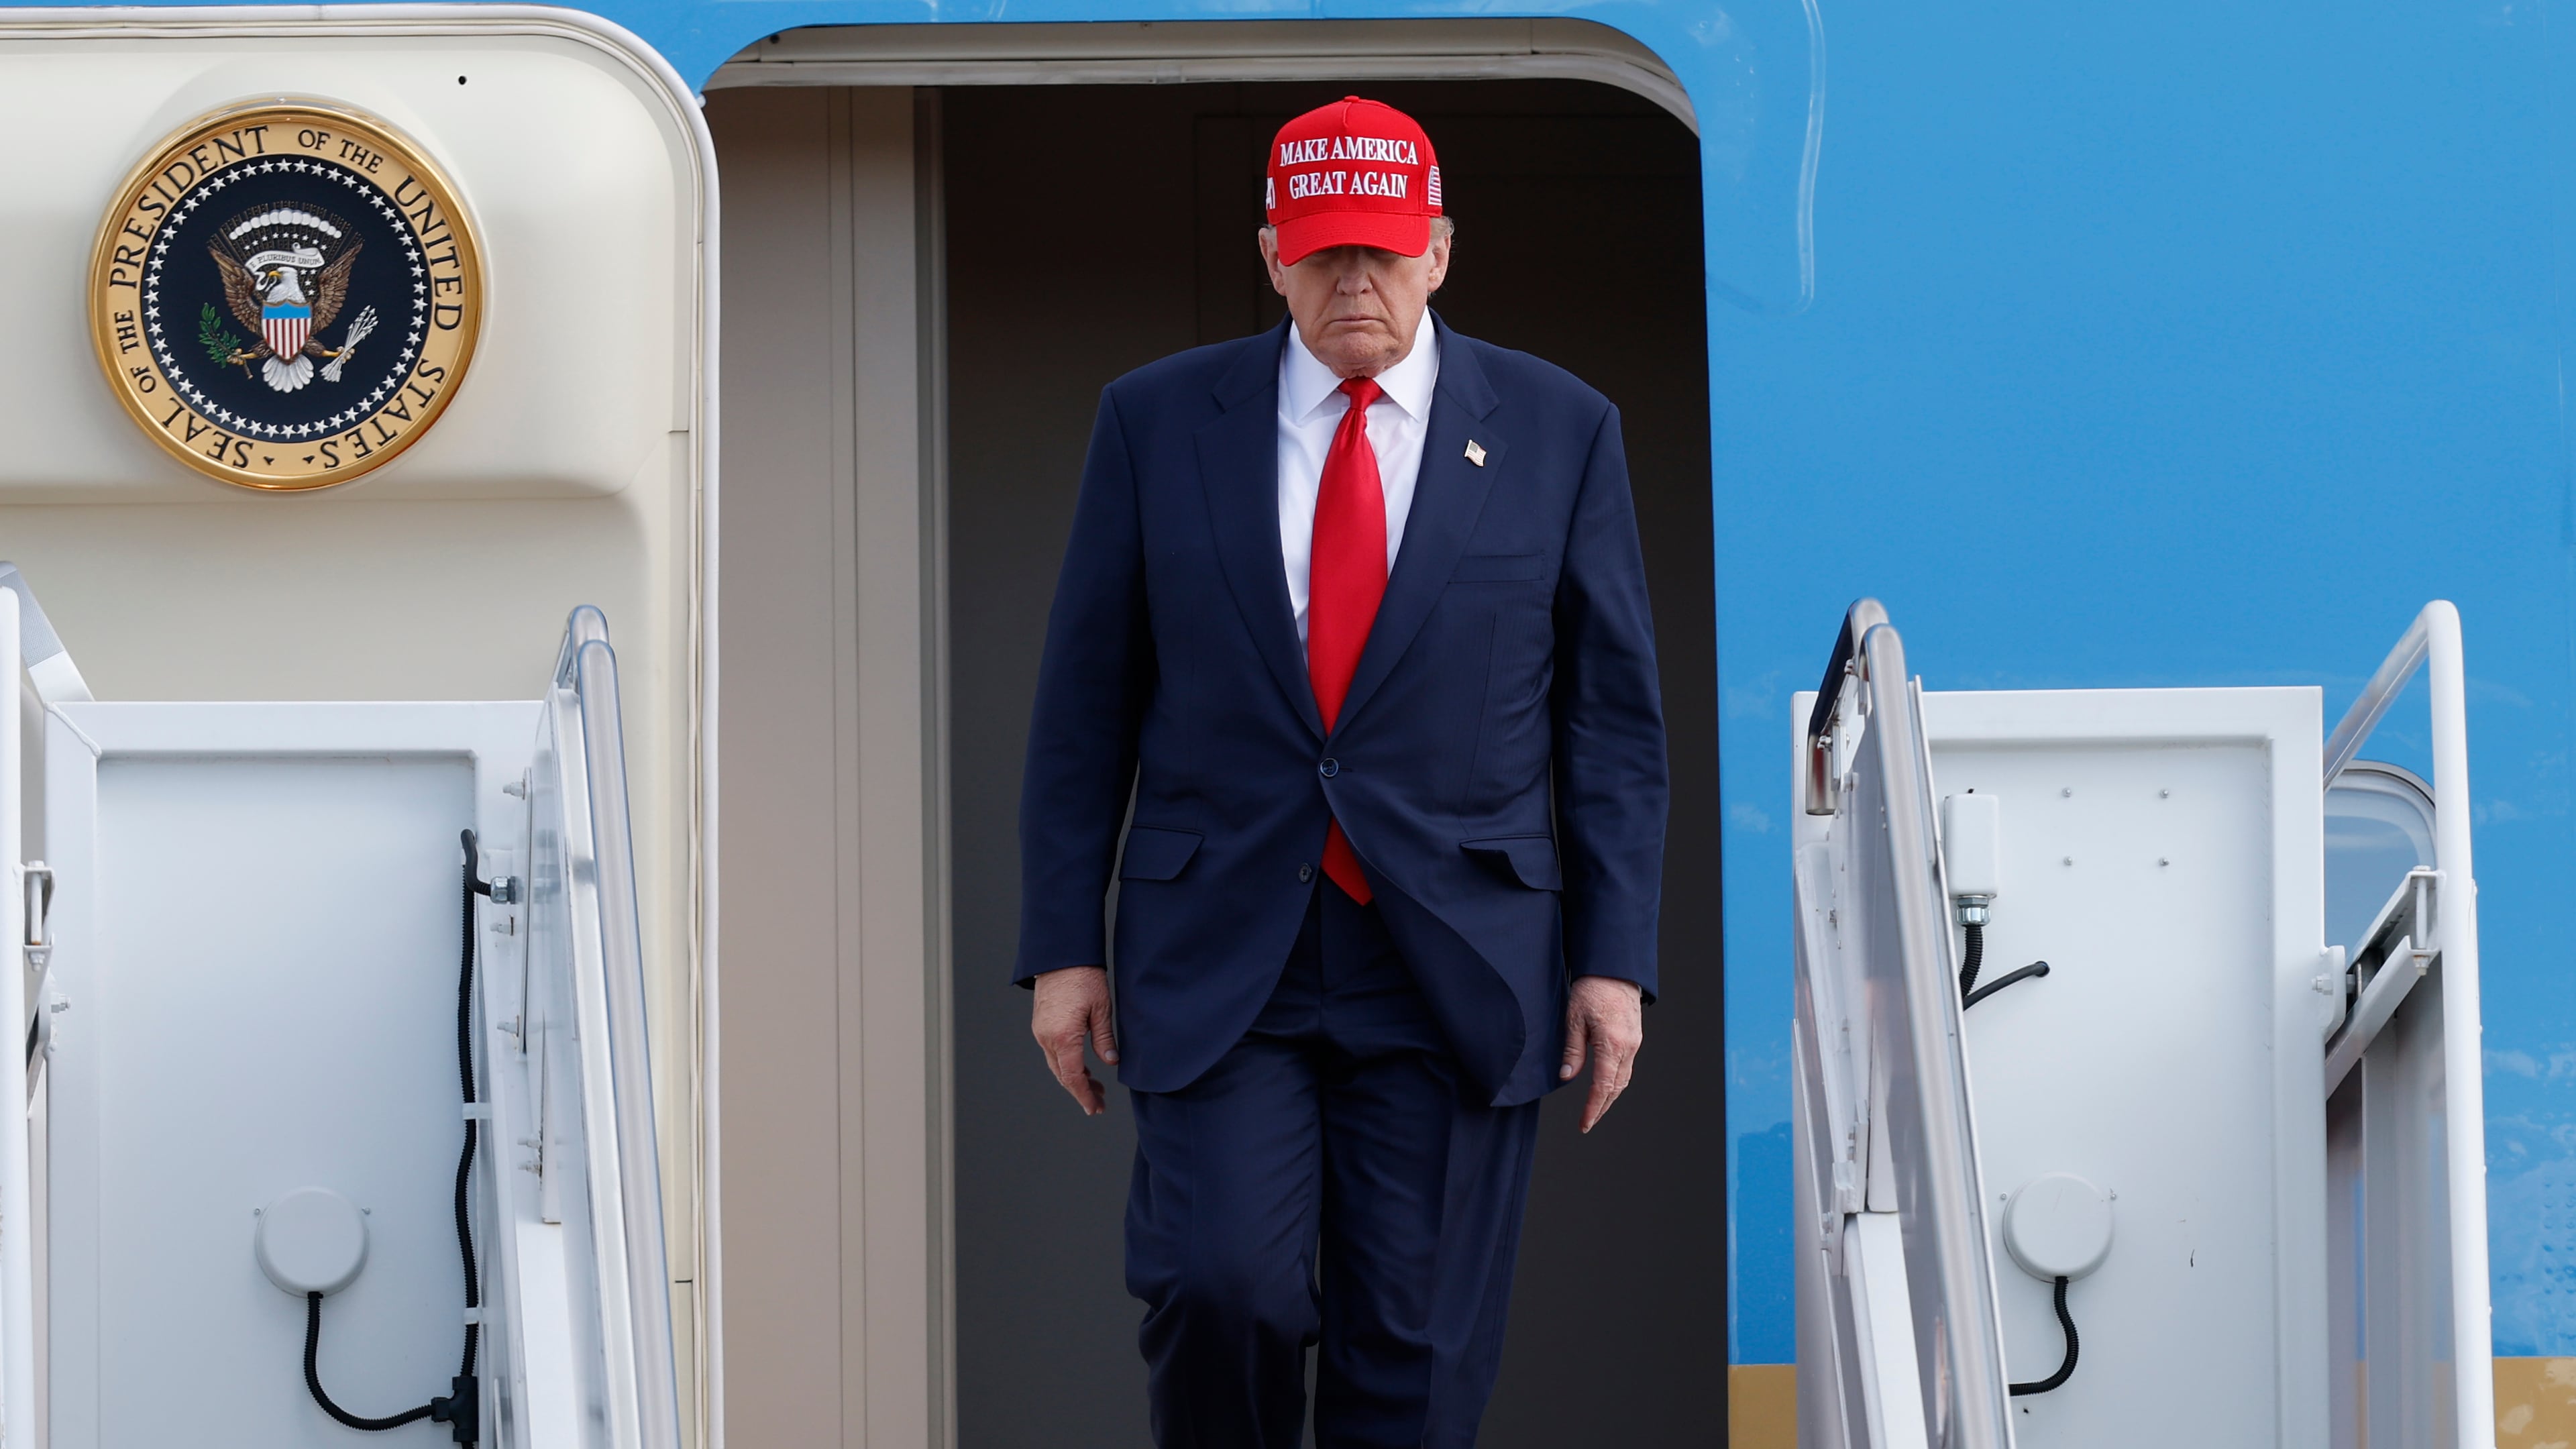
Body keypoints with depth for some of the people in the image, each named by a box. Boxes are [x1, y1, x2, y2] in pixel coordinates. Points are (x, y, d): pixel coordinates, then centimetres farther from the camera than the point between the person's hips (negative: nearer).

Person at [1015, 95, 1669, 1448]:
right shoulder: (1156, 420, 5)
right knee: (1221, 1287, -17)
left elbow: (1613, 715, 6)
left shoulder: (1559, 432, 4)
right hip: (1219, 962, 0)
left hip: (1456, 969, 0)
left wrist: (1615, 959, 0)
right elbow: (1084, 701, 7)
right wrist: (1062, 947, 2)